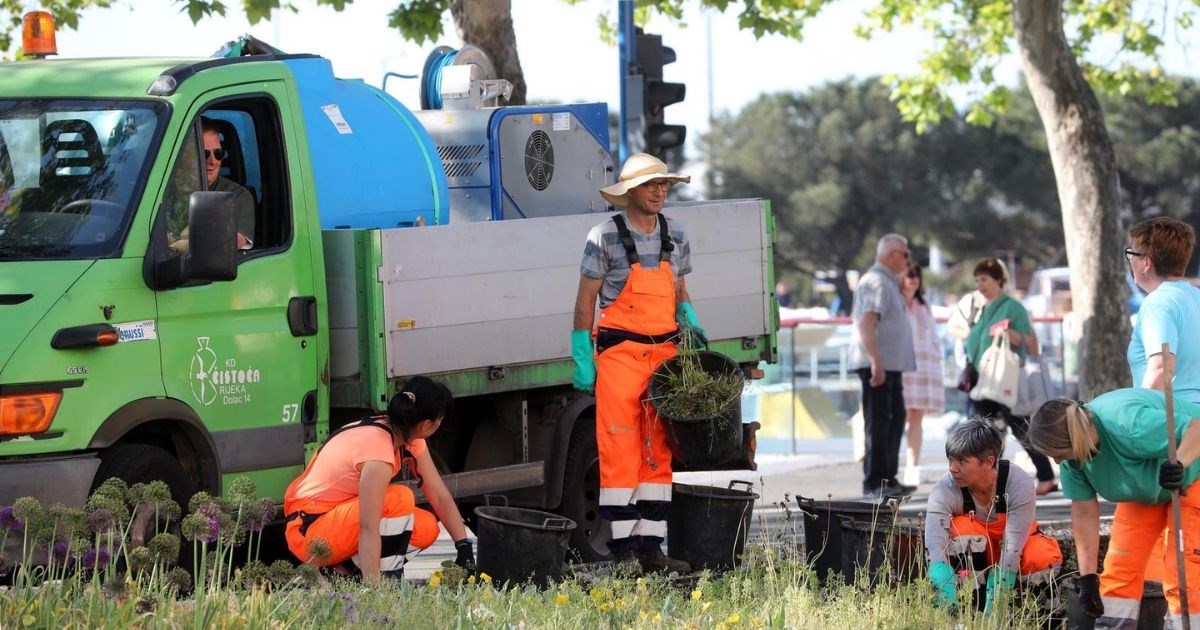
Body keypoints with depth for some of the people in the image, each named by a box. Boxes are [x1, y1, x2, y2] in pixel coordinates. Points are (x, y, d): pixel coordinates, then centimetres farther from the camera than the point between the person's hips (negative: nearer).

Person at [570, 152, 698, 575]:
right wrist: (582, 359, -6)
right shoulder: (605, 237, -4)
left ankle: (650, 547, 9)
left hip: (665, 352, 5)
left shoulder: (675, 236, 12)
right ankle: (623, 549, -4)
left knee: (659, 452, 5)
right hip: (619, 353, -5)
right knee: (620, 451, -7)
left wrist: (689, 322, 2)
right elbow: (586, 298, -2)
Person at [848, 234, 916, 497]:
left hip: (889, 364, 11)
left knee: (894, 419, 14)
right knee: (878, 422, -8)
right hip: (878, 365, -11)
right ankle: (874, 482, -7)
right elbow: (866, 325, -23)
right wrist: (876, 362, -29)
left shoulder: (887, 282, 20)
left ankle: (888, 479, 20)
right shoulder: (876, 282, -13)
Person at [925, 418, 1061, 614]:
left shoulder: (1019, 484, -30)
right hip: (972, 553, 0)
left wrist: (994, 604, -47)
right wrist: (947, 599, -59)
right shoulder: (944, 491, -29)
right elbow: (935, 548, -41)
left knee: (1046, 559, -33)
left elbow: (1012, 549, -36)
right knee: (963, 528, -34)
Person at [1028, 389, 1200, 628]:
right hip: (1143, 488, 7)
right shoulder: (1071, 457, -17)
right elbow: (1084, 512, -9)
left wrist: (1178, 463, -55)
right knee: (1118, 570, 0)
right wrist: (1088, 577, -8)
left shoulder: (1131, 425, -41)